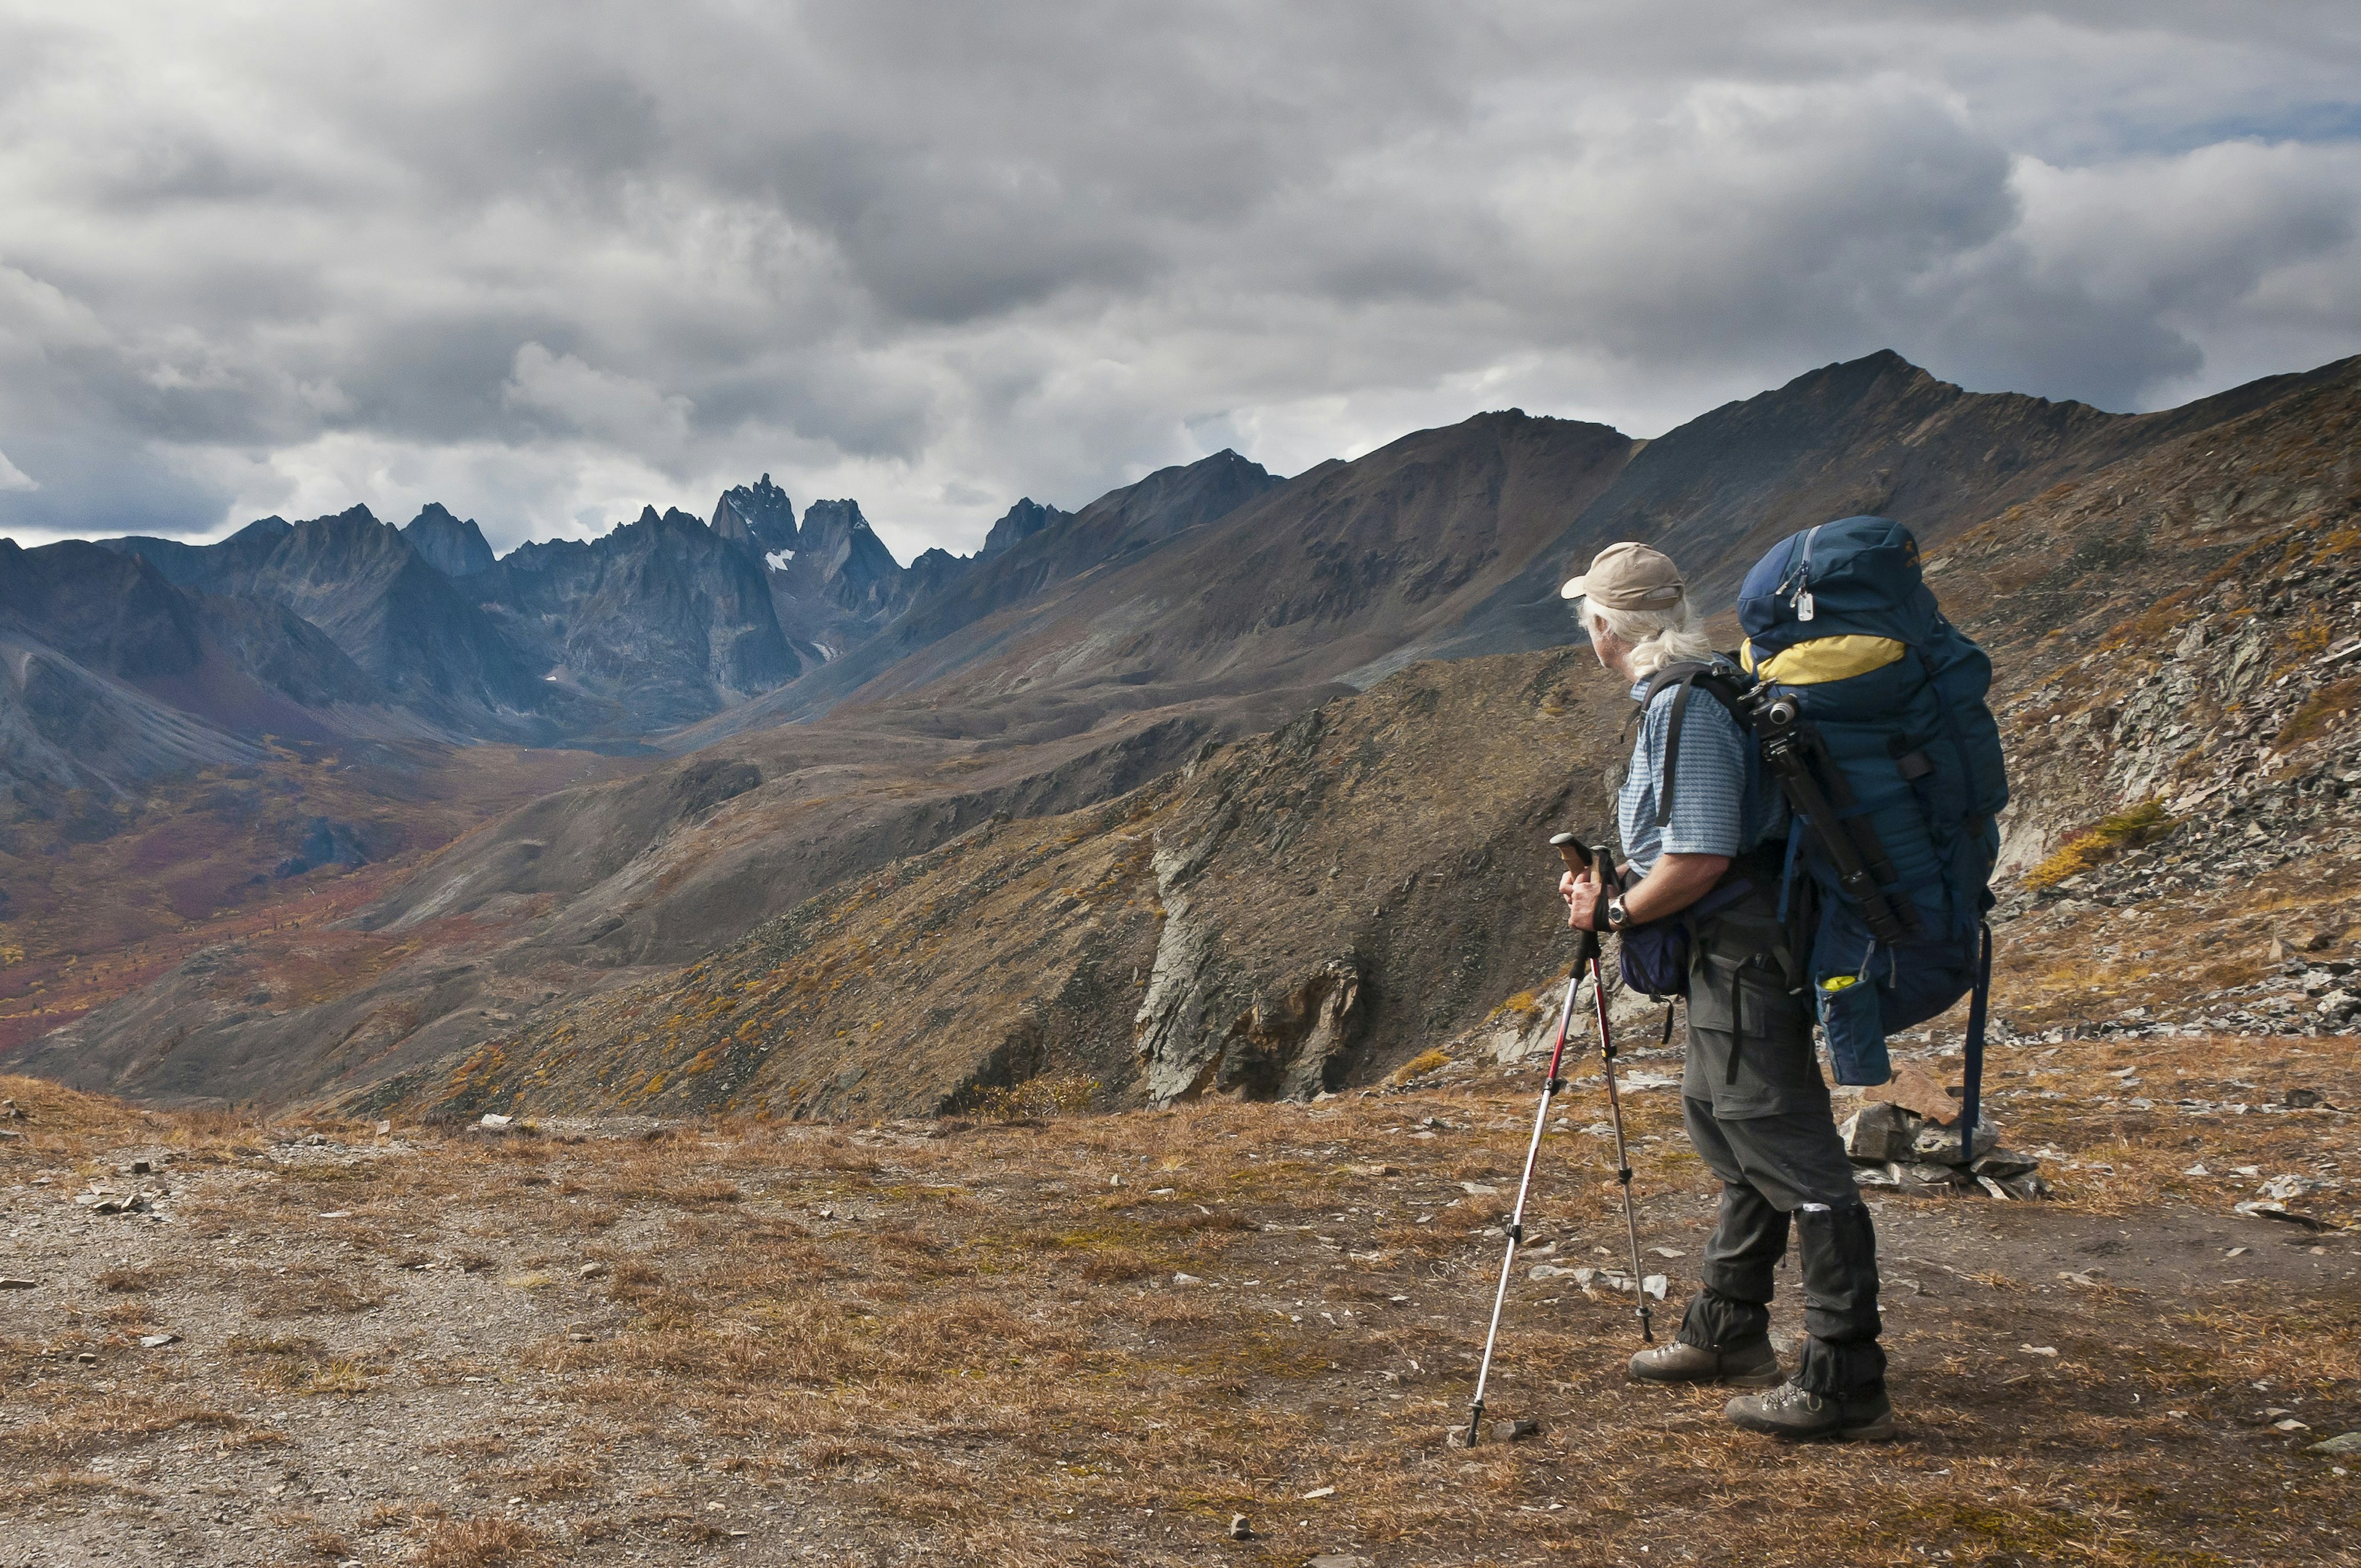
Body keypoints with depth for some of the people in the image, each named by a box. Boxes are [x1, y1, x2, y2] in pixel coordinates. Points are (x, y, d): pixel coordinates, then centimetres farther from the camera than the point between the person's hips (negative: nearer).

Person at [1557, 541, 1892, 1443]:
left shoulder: (1685, 709, -19)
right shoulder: (1700, 692, 14)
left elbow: (1697, 861, -25)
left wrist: (1613, 914, -11)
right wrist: (1611, 886, 16)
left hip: (1744, 962, -11)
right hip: (1734, 955, 11)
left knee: (1796, 1163, -7)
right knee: (1725, 1129, 21)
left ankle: (1845, 1384, -3)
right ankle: (1727, 1333, 35)